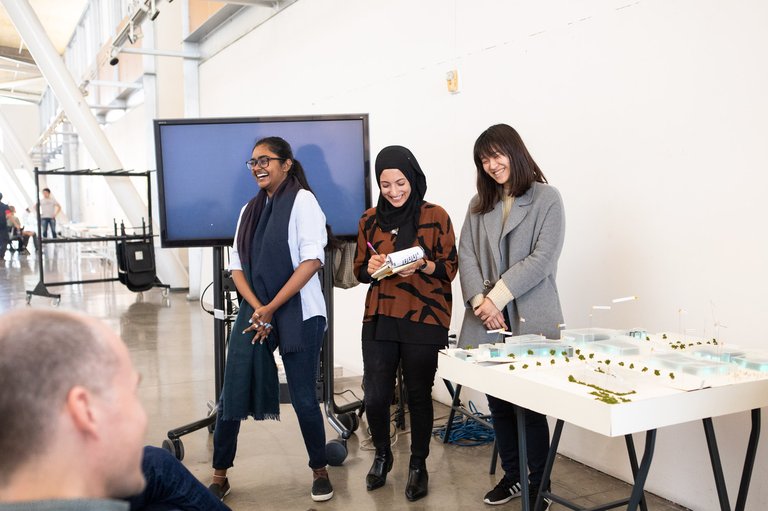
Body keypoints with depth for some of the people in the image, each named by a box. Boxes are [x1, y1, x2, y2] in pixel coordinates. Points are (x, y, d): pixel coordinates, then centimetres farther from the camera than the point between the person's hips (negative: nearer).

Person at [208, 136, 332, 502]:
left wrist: (272, 307, -13)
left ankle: (320, 471, 22)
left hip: (297, 313, -5)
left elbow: (312, 259, -13)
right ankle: (219, 476, 18)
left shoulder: (302, 200, -4)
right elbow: (237, 265, 10)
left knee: (303, 397, 2)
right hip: (255, 312, 5)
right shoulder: (250, 209, 14)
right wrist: (256, 308, -7)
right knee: (232, 396, 3)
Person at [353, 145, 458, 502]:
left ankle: (418, 464, 25)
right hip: (379, 318, 3)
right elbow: (359, 270, 13)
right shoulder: (370, 219, 8)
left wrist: (423, 265, -20)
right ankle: (382, 455, 29)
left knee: (419, 395, 3)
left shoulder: (435, 216, -1)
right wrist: (371, 268, -10)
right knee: (375, 396, 0)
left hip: (424, 319, -2)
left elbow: (450, 268, -1)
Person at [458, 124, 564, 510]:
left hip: (530, 318, -4)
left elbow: (542, 258, -10)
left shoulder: (546, 198, 0)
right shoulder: (480, 203, 14)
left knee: (531, 405, 0)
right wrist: (480, 301, -10)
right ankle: (512, 476, 28)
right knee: (498, 403, 11)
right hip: (487, 319, 5)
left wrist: (497, 297, -15)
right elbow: (467, 255, 5)